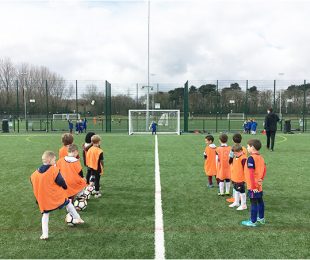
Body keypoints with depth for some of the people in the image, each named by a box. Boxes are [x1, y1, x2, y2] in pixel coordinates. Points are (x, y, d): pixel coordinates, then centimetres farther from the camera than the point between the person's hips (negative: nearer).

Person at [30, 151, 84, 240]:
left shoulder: (35, 174, -1)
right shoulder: (54, 170, -17)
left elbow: (34, 186, 9)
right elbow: (61, 182, -16)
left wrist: (38, 198, 21)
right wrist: (65, 187, 7)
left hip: (44, 199, 3)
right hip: (57, 196, -3)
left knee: (45, 214, 18)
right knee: (68, 203, 23)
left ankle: (44, 234, 11)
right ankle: (77, 218, 32)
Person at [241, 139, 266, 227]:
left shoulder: (251, 158, -21)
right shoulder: (260, 157, 6)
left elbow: (251, 173, -24)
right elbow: (264, 169, 13)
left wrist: (253, 186, -21)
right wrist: (261, 179, 14)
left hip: (253, 186, -9)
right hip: (259, 185, 9)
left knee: (254, 203, 0)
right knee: (260, 201, 19)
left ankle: (253, 221, 9)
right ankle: (261, 218, 33)